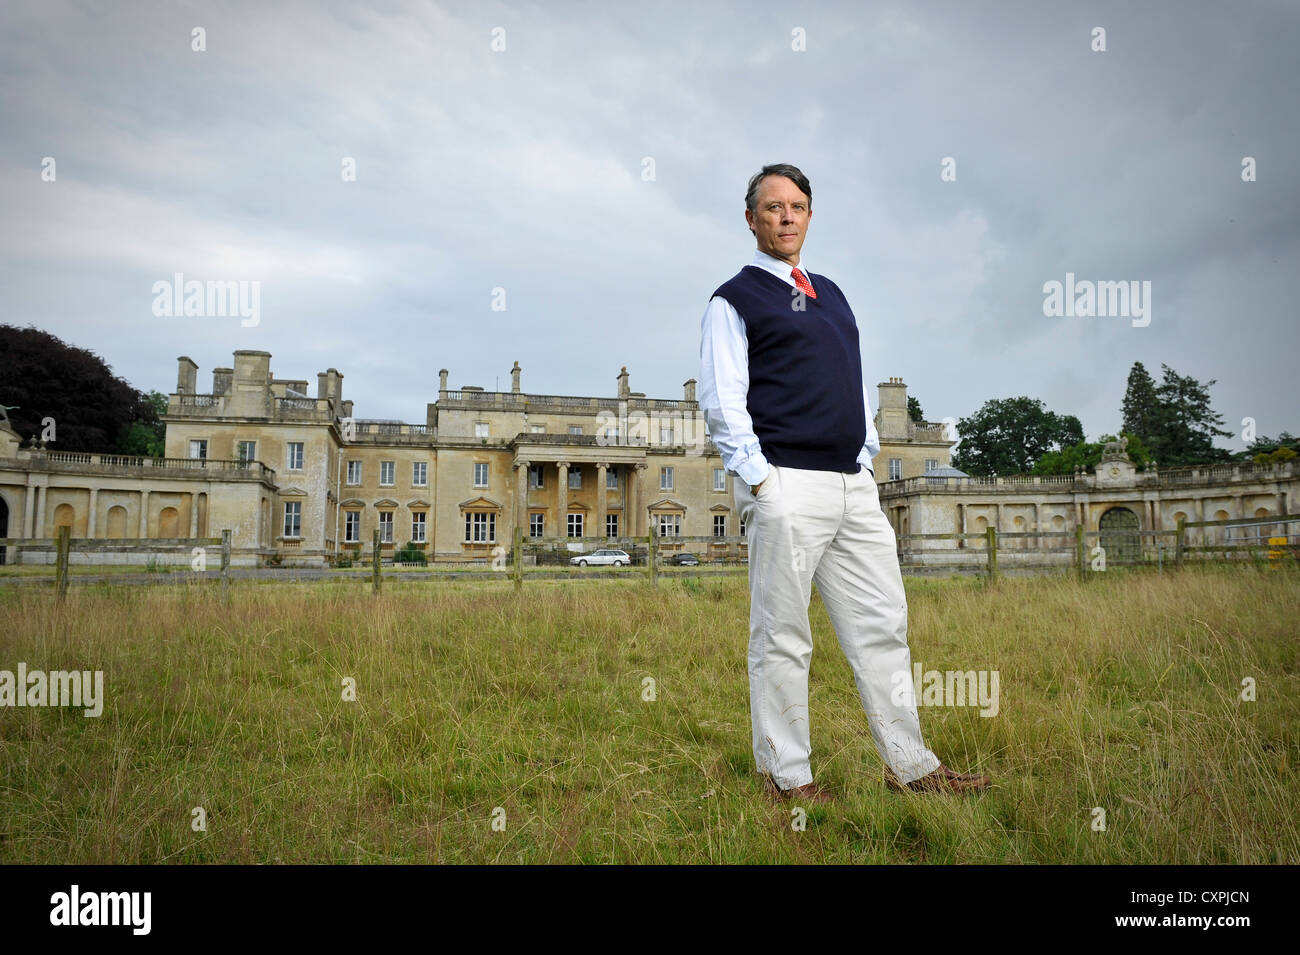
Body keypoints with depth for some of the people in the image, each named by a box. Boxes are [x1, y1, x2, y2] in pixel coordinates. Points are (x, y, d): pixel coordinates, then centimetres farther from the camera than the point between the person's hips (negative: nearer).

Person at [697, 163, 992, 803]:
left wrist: (867, 457, 14)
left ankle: (910, 765, 19)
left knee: (882, 627, 8)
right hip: (784, 486, -7)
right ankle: (785, 775, 13)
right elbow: (721, 402, -6)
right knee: (781, 637, 0)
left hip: (854, 485, 7)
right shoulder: (734, 300, 2)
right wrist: (759, 480, -13)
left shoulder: (831, 294, 23)